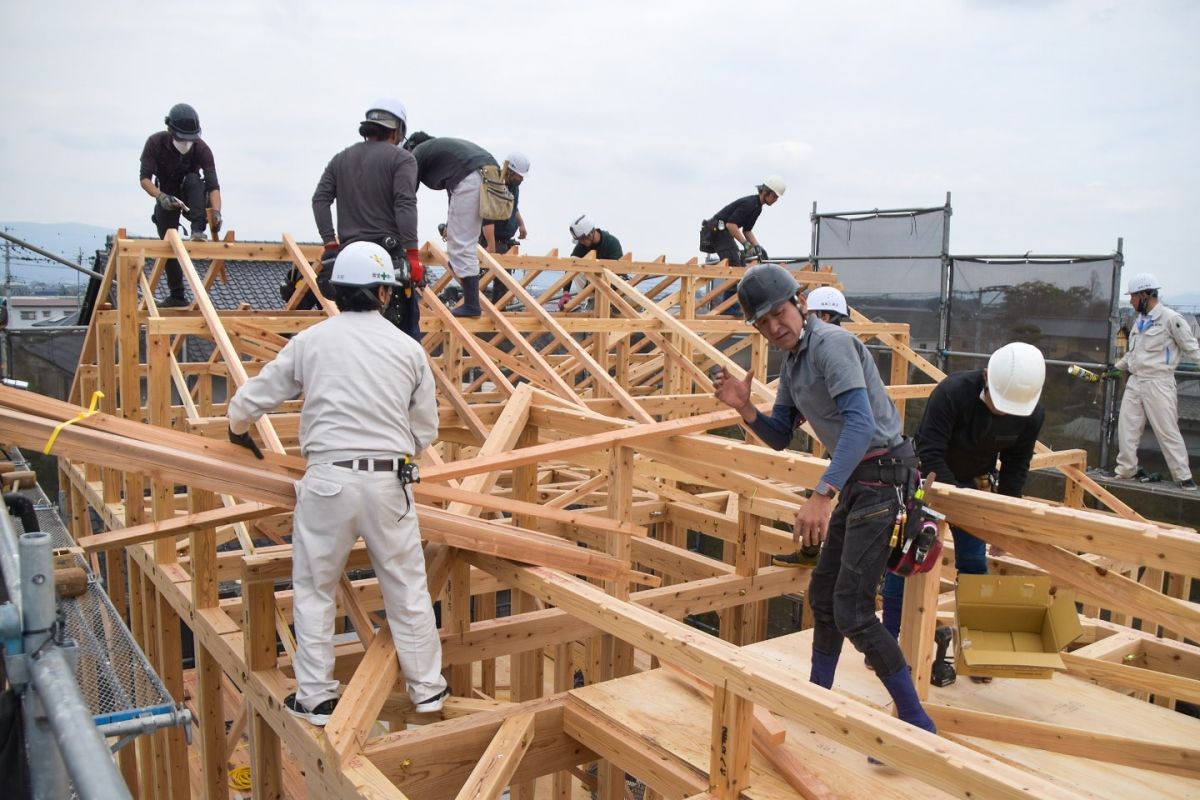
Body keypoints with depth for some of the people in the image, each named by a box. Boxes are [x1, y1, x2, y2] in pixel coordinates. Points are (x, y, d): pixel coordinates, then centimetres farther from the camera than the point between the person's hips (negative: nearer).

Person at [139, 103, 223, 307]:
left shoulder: (201, 148, -24)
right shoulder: (155, 143, -21)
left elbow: (213, 185, -30)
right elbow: (144, 178, -23)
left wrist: (216, 211, -47)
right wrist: (161, 197, -43)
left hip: (192, 195, -1)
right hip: (167, 197, 1)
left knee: (193, 179, -33)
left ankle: (198, 231, -39)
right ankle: (177, 296, 6)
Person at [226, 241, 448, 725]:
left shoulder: (311, 341, 4)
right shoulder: (408, 349, 6)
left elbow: (247, 403, 11)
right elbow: (426, 431, 10)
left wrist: (239, 434, 32)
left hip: (328, 480, -1)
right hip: (389, 482, 1)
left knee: (314, 590, 14)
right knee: (407, 589, 13)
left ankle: (315, 698, 21)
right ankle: (427, 688, 24)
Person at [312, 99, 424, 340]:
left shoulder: (341, 159, 16)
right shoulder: (402, 158, -1)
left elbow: (320, 199, 8)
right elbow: (405, 205, -13)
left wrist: (330, 243, 8)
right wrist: (412, 254, -14)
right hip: (389, 254, -5)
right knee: (407, 326, 1)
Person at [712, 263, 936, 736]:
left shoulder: (830, 343, -17)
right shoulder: (791, 364, 13)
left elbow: (861, 423, -29)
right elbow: (779, 438, 18)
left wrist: (822, 494, -37)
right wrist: (745, 409, -2)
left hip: (881, 477, -10)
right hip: (856, 482, 10)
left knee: (852, 611, -10)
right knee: (822, 597, 17)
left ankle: (917, 725, 1)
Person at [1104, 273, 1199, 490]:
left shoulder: (1170, 318, -10)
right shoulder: (1140, 321, 13)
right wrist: (1118, 367, 20)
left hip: (1158, 383, -7)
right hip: (1135, 382, 7)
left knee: (1167, 431, -4)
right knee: (1126, 427, 8)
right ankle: (1126, 468, 19)